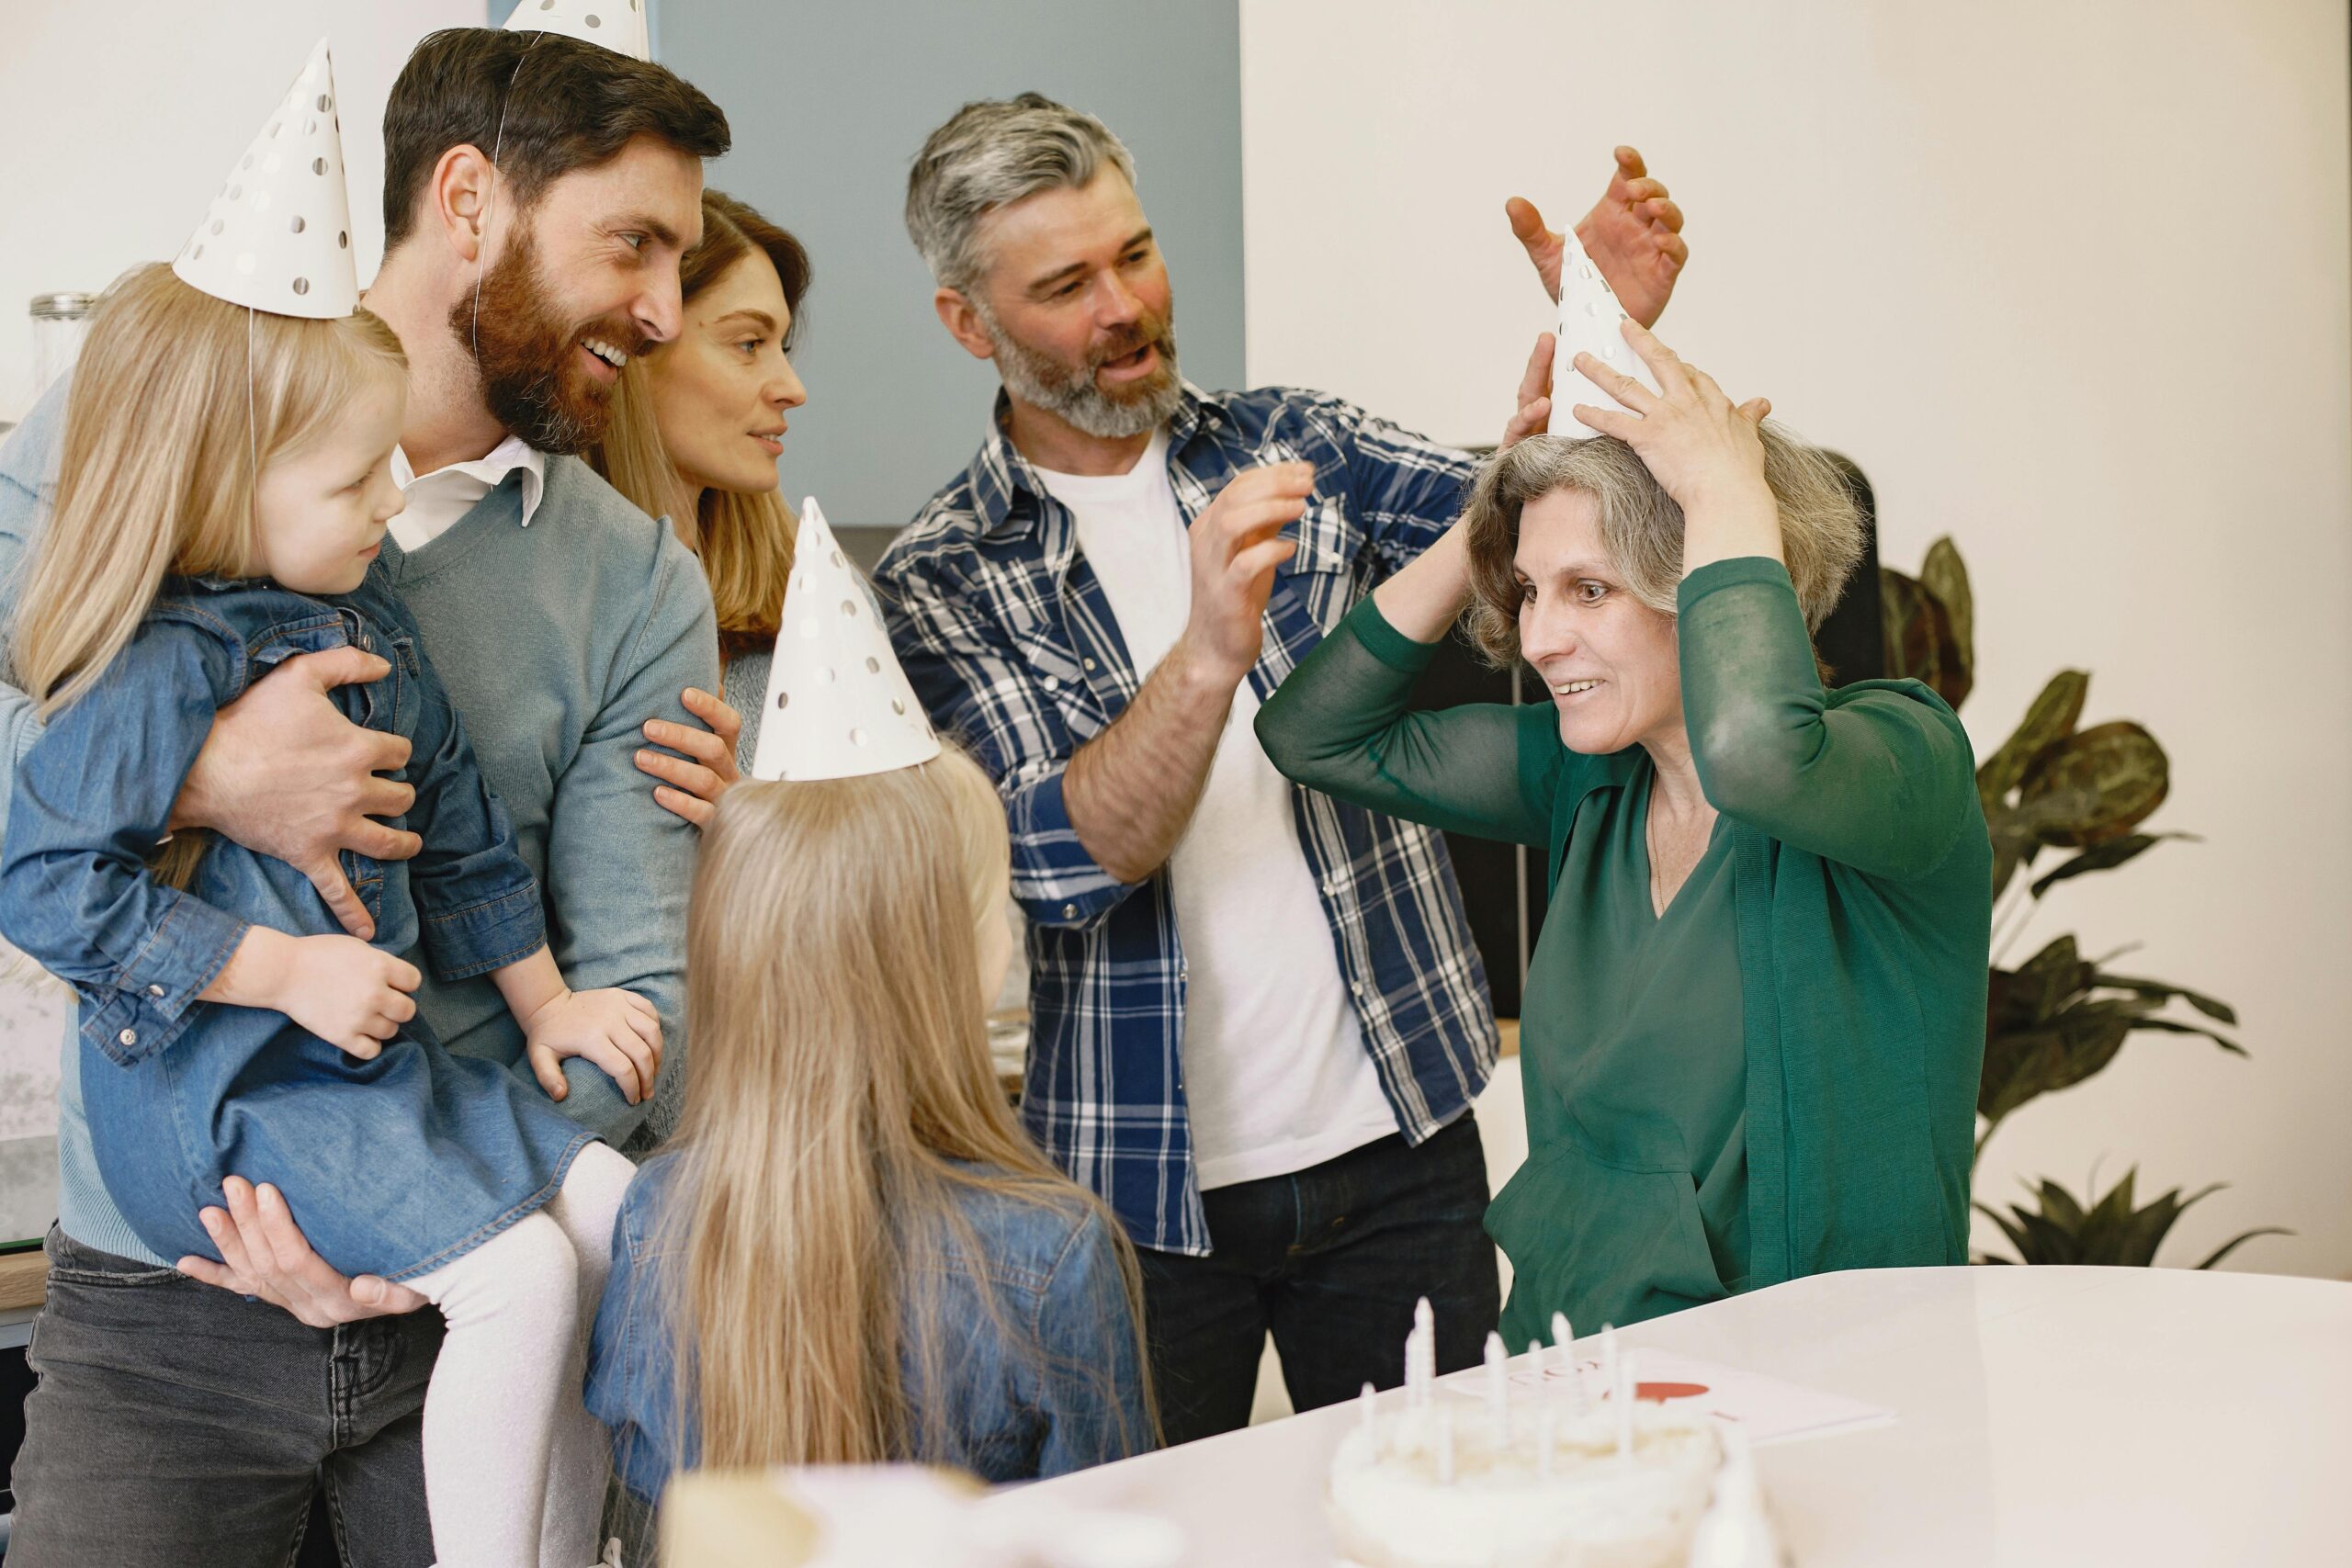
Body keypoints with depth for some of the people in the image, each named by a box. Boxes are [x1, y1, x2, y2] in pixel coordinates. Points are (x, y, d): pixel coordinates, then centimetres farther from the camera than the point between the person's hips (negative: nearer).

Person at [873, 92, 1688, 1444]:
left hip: (1397, 1140, 2)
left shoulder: (1296, 447, 6)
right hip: (1142, 1178, -2)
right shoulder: (937, 583, -4)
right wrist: (1209, 652, -32)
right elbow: (1054, 860, -16)